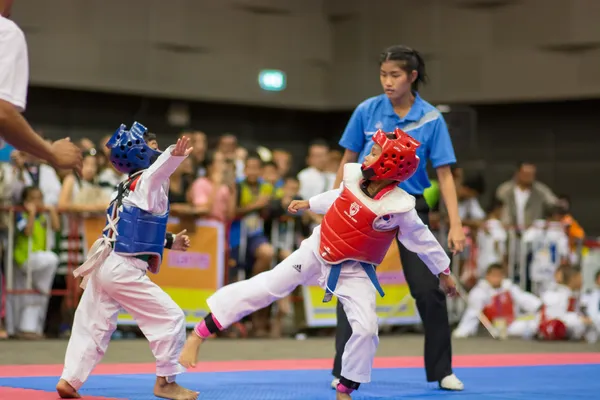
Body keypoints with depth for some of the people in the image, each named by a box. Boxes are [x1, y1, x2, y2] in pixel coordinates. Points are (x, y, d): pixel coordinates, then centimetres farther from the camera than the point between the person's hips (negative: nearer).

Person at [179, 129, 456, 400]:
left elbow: (423, 240, -8)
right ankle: (199, 333, 3)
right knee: (267, 286, -2)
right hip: (317, 251, 2)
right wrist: (308, 204, 23)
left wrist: (443, 271, 2)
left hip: (354, 270, -2)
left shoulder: (399, 208, -23)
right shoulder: (355, 178, -13)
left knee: (366, 329, -15)